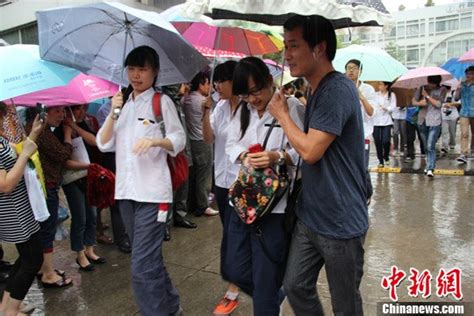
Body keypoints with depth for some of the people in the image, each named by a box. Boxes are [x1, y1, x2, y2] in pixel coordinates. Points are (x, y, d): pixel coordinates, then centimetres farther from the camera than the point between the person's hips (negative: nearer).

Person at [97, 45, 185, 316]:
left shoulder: (162, 101, -2)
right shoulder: (122, 102, 13)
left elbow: (179, 141, -5)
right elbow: (104, 144, 6)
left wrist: (155, 141, -23)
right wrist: (114, 113, -7)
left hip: (152, 192, -6)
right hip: (126, 191, 6)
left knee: (142, 266, -9)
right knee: (150, 258, 19)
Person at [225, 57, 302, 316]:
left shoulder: (289, 108, -8)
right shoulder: (243, 111, 12)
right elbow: (231, 144, 10)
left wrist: (277, 157, -32)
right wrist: (244, 155, -11)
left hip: (274, 205, -6)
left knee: (266, 280, 6)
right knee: (236, 271, 18)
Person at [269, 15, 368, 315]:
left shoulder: (338, 89, -20)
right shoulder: (317, 91, 10)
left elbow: (311, 151, -24)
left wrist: (282, 114, -10)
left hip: (340, 223, -8)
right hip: (309, 217, 9)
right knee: (295, 286, 16)